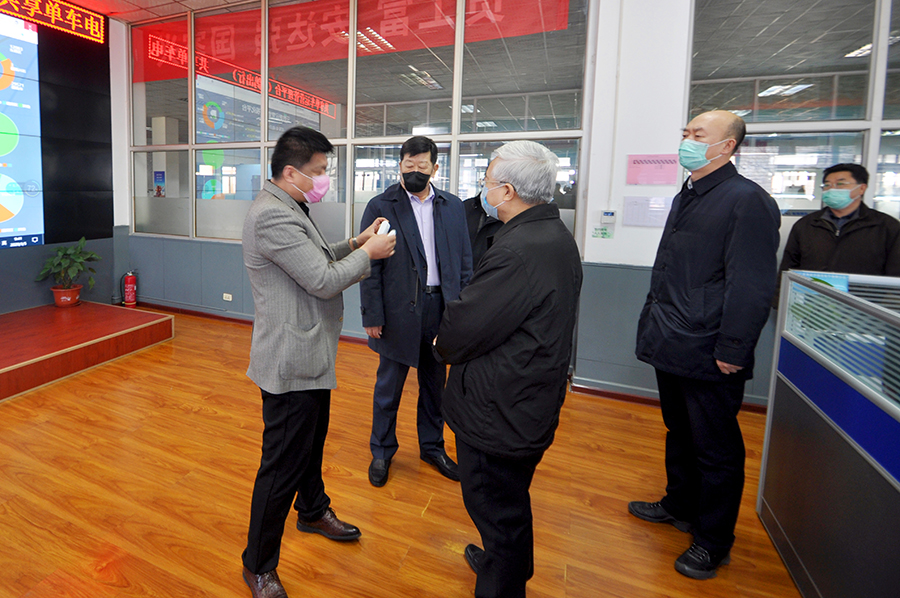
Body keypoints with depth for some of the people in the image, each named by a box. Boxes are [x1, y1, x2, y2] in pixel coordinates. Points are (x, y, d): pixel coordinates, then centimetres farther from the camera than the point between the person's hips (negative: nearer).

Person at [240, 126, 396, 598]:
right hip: (292, 362, -11)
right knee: (283, 466, 3)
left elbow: (316, 262, 18)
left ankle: (313, 511, 51)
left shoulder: (287, 209, 12)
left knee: (311, 443, 27)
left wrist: (351, 245, 5)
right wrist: (368, 254, -10)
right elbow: (323, 280, -24)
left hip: (310, 356, 11)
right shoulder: (272, 215, -22)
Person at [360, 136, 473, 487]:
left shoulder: (453, 207, 6)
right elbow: (370, 267, -6)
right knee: (388, 387, 11)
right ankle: (382, 451, 32)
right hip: (399, 310, -3)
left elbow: (464, 261, 7)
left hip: (440, 308, 3)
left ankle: (432, 447, 36)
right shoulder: (381, 206, -4)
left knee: (434, 384, 17)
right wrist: (372, 316, -10)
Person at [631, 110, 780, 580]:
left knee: (715, 451, 8)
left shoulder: (748, 200, -13)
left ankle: (713, 540, 27)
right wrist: (654, 325, 17)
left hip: (709, 357, -8)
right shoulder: (686, 198, 14)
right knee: (679, 433, 24)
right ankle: (680, 504, 44)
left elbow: (751, 287, -18)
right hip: (672, 348, 9)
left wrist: (732, 351, -19)